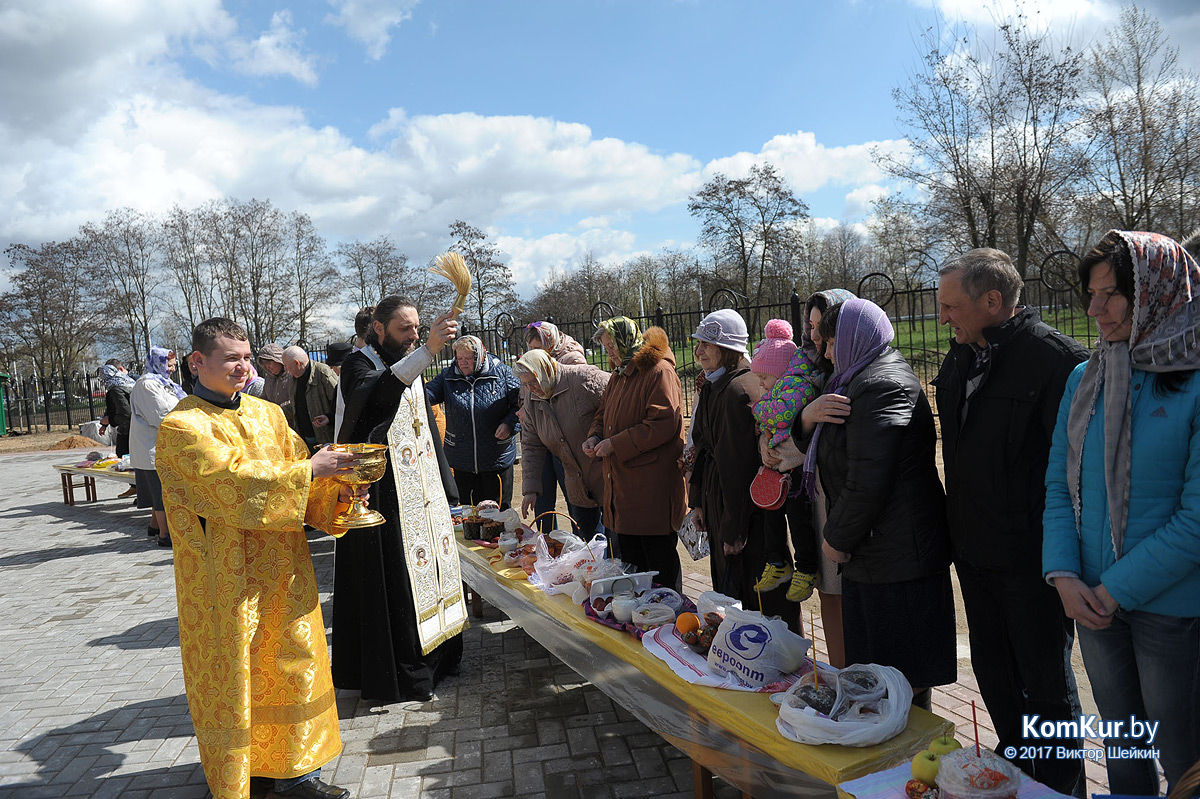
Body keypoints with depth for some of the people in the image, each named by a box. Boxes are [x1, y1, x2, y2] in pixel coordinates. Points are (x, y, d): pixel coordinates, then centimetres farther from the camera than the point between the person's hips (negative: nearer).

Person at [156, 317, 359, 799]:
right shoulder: (183, 427, -9)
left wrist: (334, 491, -12)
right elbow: (232, 484, -21)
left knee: (292, 664, 11)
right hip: (226, 581, -5)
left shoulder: (268, 414, 10)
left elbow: (299, 483, 8)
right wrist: (309, 470, -23)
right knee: (230, 678, 7)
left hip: (282, 571, 6)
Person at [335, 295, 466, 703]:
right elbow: (374, 398, -35)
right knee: (389, 581, -3)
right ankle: (395, 679, 9)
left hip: (419, 490, 8)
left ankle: (432, 660, 27)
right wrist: (427, 350, -46)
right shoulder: (359, 364, -9)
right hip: (381, 493, -7)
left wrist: (445, 490, 18)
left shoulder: (412, 369, 15)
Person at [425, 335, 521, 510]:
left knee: (499, 510, 10)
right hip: (462, 462, 2)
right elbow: (426, 394, -7)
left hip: (497, 459, -2)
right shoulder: (447, 377, 3)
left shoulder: (501, 373, -4)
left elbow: (522, 401, 0)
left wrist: (509, 423, -13)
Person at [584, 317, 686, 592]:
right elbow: (603, 414, 25)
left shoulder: (659, 371, -13)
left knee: (660, 559, 0)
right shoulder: (619, 376, 17)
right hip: (623, 485, 9)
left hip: (653, 486, -9)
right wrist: (595, 436, 2)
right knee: (630, 559, 17)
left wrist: (616, 444, -19)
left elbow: (663, 424, -22)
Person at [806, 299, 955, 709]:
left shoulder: (881, 385, -17)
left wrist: (837, 538, -11)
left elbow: (867, 482, -22)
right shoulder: (863, 380, 16)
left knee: (902, 678, 2)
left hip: (897, 553, -10)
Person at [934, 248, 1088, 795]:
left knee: (1045, 683, 9)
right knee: (993, 673, 20)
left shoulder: (1054, 357, -17)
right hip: (975, 551, 8)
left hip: (1030, 559, -7)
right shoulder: (960, 360, 7)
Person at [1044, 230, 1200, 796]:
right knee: (1119, 746, 22)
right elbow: (1058, 483, 3)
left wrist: (1115, 590, -16)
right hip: (1094, 602, 5)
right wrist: (1064, 575, -9)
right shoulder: (1084, 378, 2)